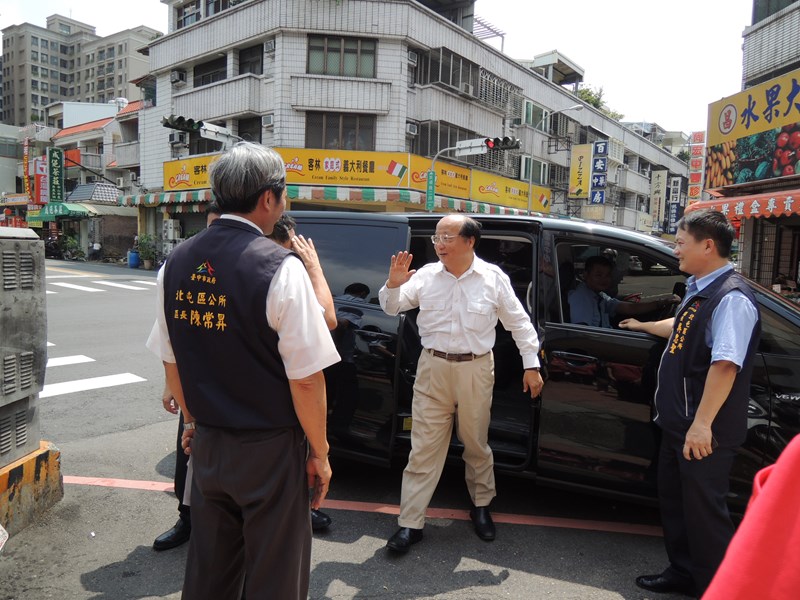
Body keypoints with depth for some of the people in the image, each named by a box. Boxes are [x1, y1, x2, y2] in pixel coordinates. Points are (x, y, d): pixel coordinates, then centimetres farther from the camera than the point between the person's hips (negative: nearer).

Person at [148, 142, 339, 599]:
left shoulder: (177, 262, 0)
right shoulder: (279, 267, -19)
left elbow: (171, 361, 9)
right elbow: (306, 379, -19)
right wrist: (319, 454, -6)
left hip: (207, 444, 6)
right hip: (269, 450, -6)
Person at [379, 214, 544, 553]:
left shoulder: (494, 278, -1)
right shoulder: (425, 276, 0)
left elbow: (519, 322, 5)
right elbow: (392, 308, 5)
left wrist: (531, 364, 2)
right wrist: (393, 284, -16)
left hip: (476, 370, 0)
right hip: (433, 368, 1)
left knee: (476, 444, 16)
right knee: (424, 447, 2)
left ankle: (481, 506, 39)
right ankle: (411, 522, 12)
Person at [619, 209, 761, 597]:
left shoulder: (731, 296, -20)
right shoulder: (699, 289, 10)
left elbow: (725, 364, -28)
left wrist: (702, 424, -29)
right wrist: (643, 326, 44)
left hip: (704, 428, -10)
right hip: (678, 421, 10)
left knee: (703, 509, 3)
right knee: (674, 498, 19)